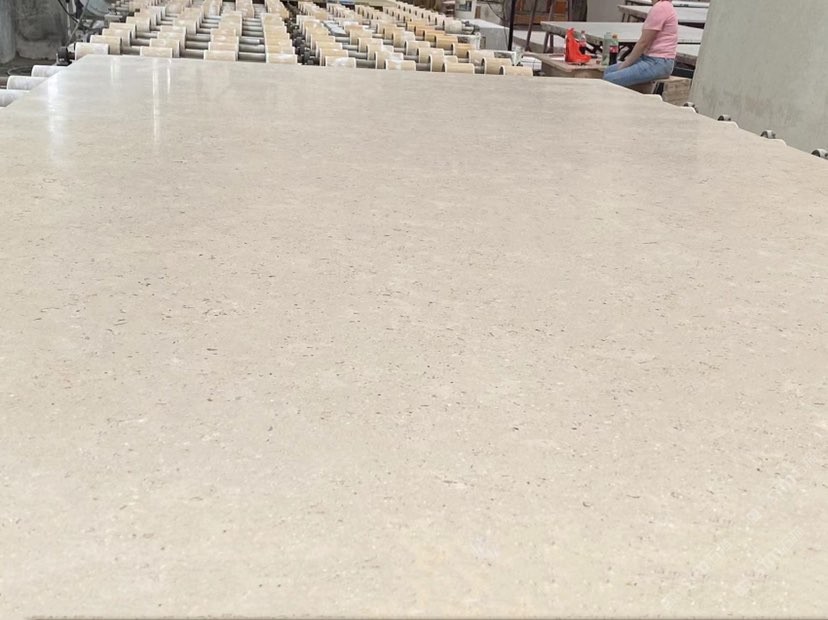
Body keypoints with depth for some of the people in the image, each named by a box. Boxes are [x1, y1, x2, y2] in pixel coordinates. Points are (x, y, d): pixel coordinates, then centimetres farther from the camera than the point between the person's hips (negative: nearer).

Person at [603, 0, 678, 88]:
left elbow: (643, 42, -14)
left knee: (610, 79, -19)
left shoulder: (660, 7, -16)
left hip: (658, 63, -11)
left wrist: (625, 64, -7)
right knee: (609, 71, 11)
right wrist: (630, 57, 12)